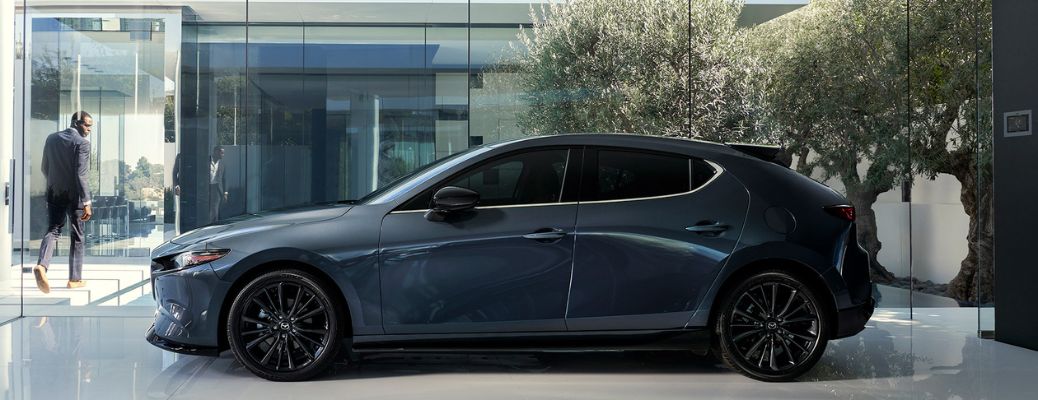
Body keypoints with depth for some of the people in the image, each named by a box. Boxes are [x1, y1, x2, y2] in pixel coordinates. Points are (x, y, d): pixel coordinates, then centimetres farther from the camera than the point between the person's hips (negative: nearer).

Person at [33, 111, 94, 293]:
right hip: (74, 196, -5)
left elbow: (44, 168, 13)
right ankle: (74, 279, 12)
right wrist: (87, 202, -19)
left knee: (53, 230, 5)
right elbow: (80, 175, -20)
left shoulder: (52, 138, 6)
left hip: (54, 194, 5)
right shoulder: (82, 143, -14)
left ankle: (42, 265, -21)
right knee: (77, 237, 7)